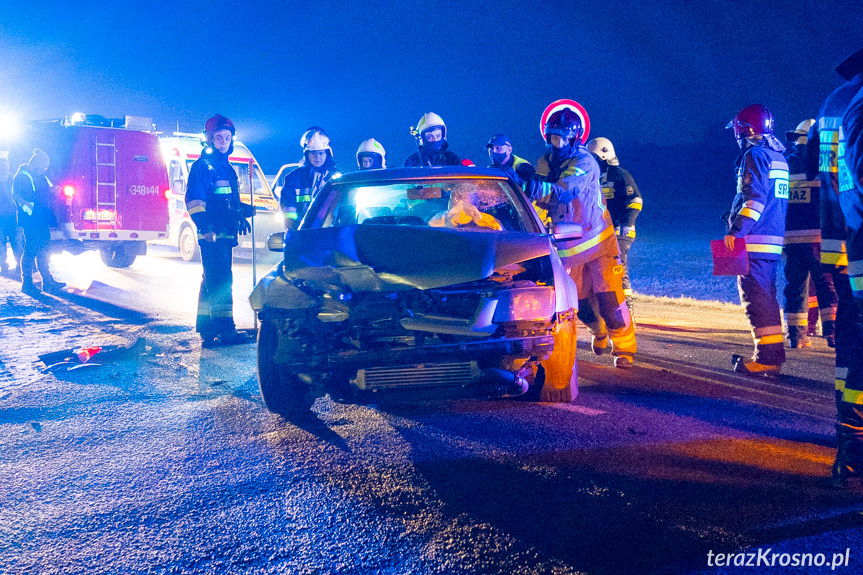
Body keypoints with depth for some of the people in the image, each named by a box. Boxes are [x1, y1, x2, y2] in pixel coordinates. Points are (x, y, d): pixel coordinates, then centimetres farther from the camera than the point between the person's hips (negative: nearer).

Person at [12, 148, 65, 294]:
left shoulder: (42, 178, 20)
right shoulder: (21, 176, -2)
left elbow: (50, 197, 24)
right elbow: (15, 194, -11)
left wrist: (54, 192, 3)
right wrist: (26, 204, -28)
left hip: (43, 220, 8)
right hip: (30, 220, -8)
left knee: (43, 250, 10)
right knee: (31, 249, -7)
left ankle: (47, 281, 14)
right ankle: (27, 283, -1)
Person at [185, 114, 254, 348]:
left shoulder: (227, 168, 20)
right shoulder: (202, 166, -7)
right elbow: (194, 202, -14)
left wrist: (241, 214, 22)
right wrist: (207, 228, -23)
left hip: (225, 234, 9)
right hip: (212, 235, -9)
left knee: (212, 281, 15)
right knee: (221, 280, -13)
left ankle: (206, 326, 23)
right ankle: (225, 329, -13)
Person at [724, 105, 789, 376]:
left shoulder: (755, 155, -9)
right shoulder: (778, 155, 20)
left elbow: (755, 197, -19)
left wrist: (736, 229, -21)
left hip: (755, 240, -10)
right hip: (775, 239, 10)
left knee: (756, 298, -8)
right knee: (765, 297, 14)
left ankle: (767, 358, -9)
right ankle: (773, 354, 17)